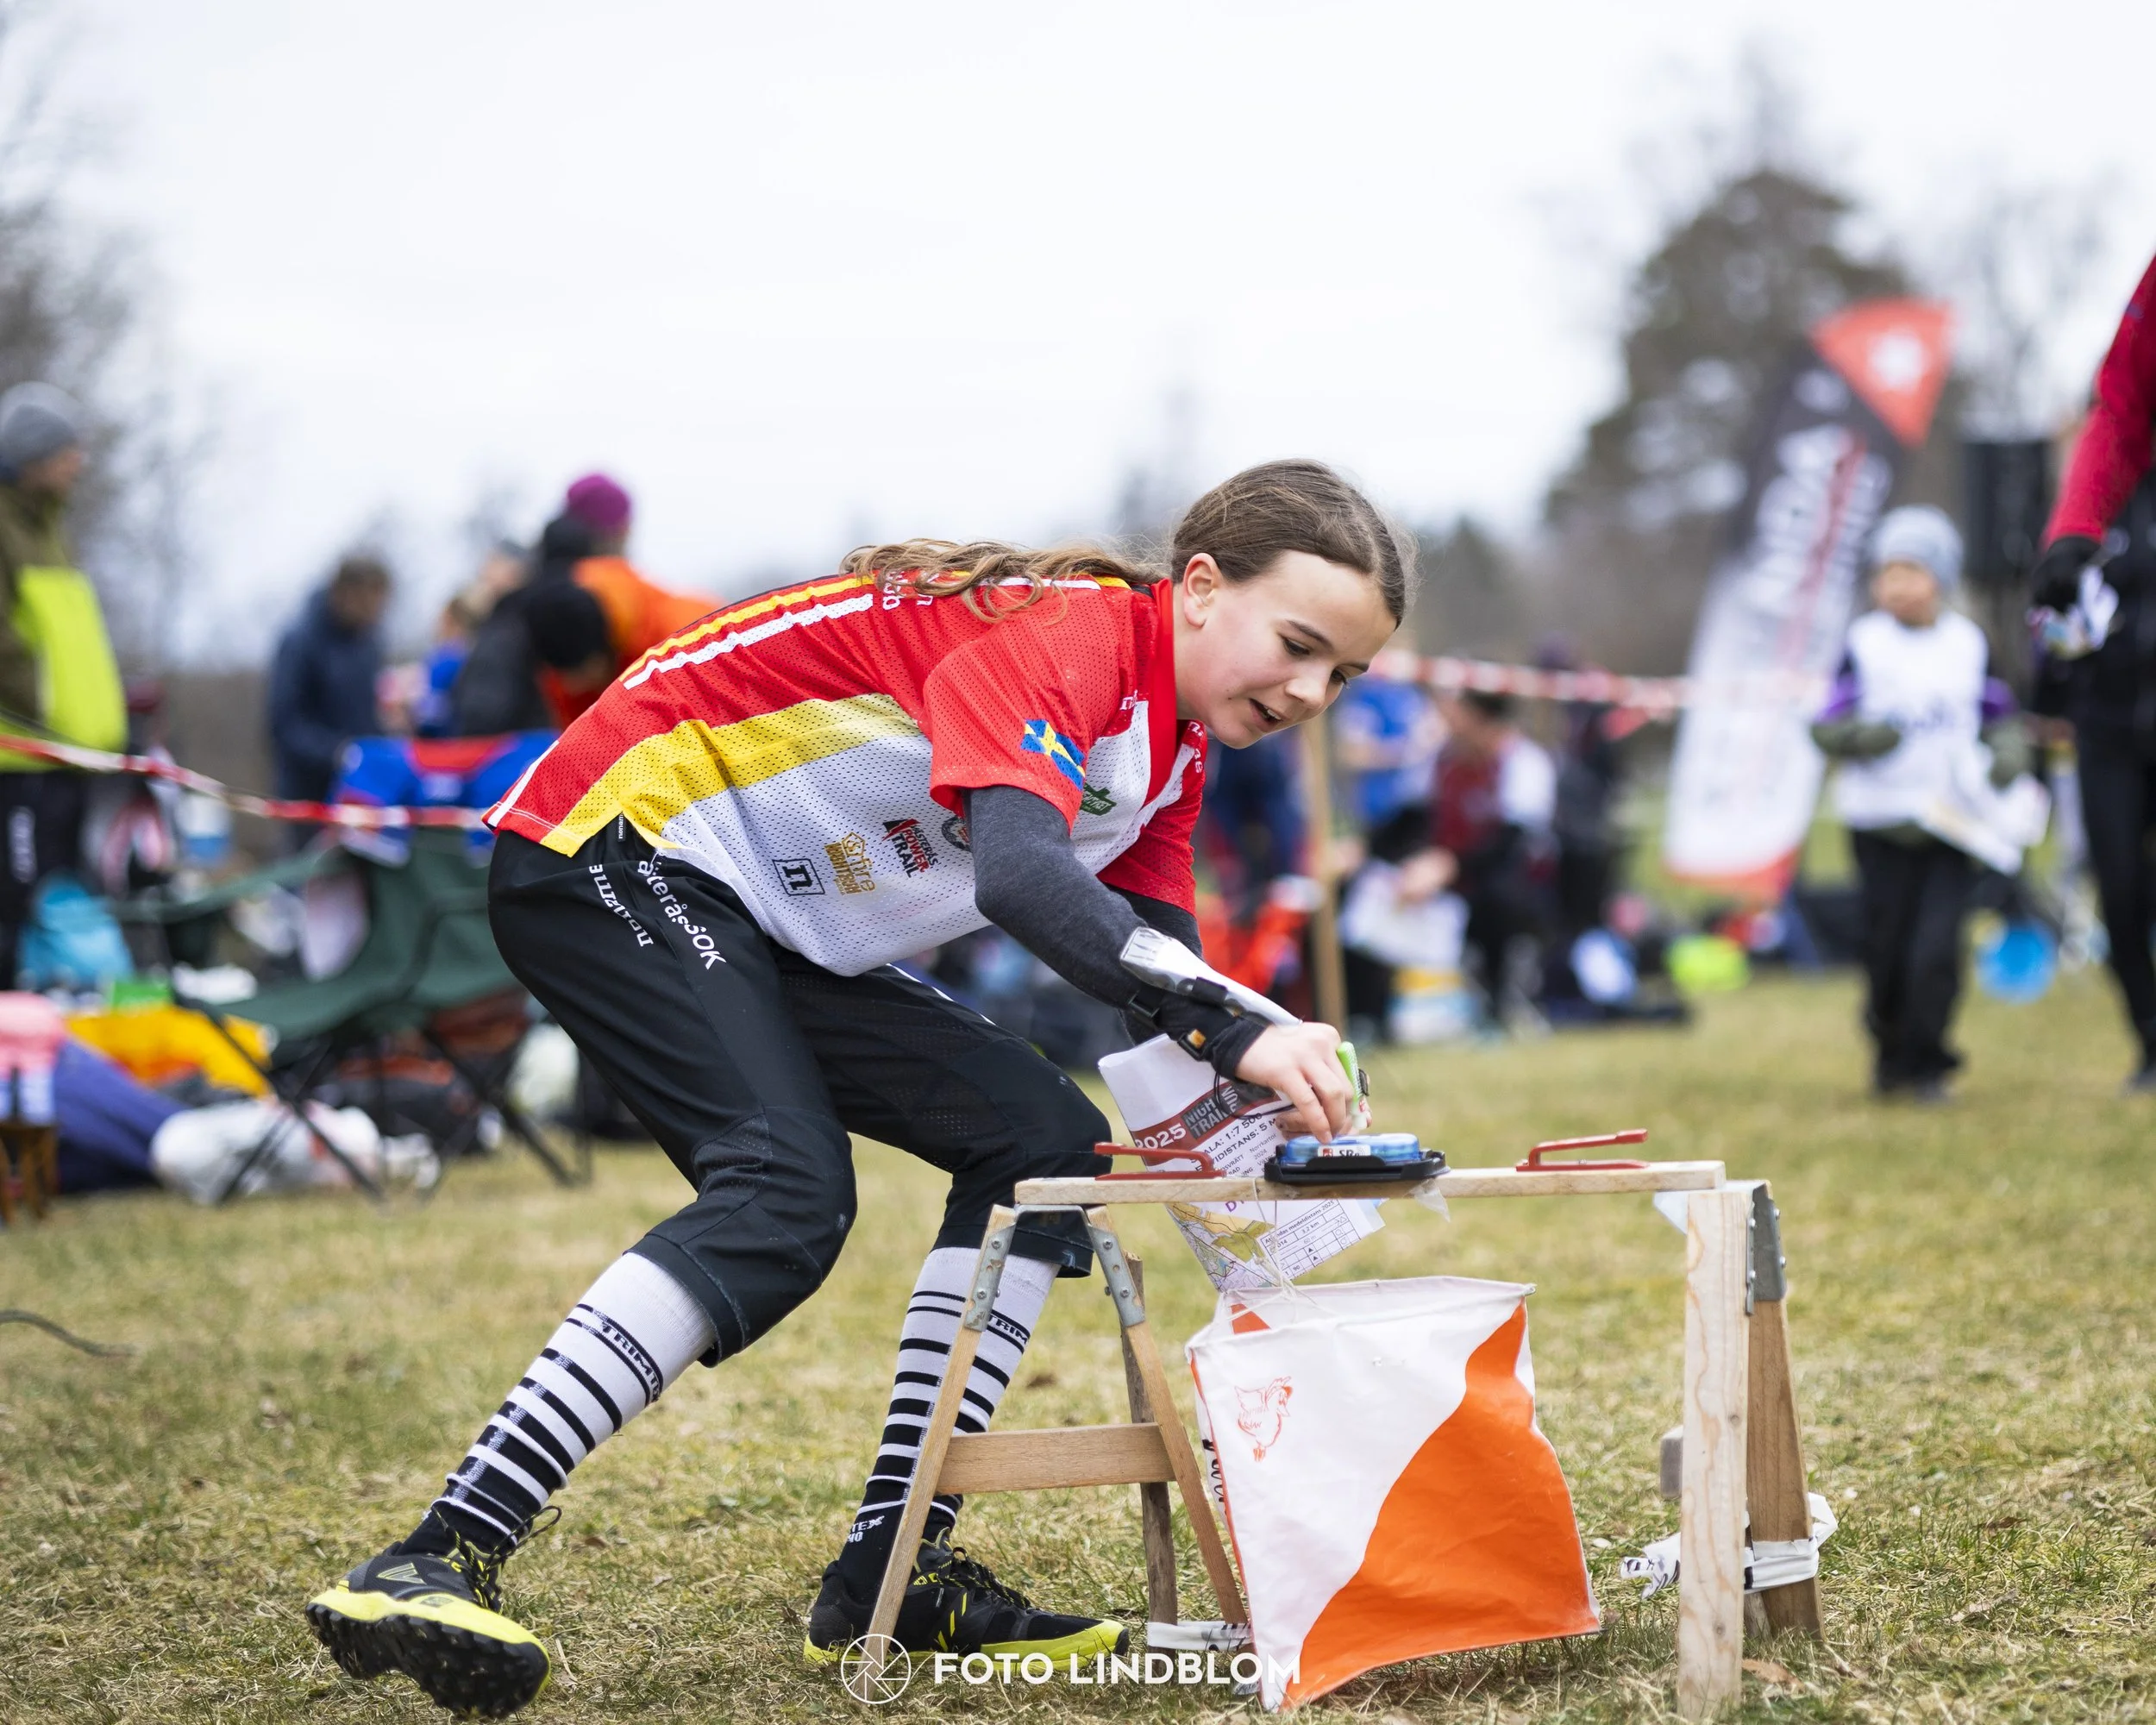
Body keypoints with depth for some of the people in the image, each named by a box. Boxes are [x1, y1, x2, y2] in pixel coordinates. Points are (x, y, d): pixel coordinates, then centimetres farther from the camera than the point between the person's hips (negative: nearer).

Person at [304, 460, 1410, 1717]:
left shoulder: (1170, 758, 8)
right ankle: (430, 1566, -35)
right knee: (788, 1195, -29)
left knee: (1046, 1141, 3)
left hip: (769, 931, 10)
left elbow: (1163, 986, 4)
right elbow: (1020, 869, -40)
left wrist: (1269, 1115, -16)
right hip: (617, 844, -10)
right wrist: (1236, 1033, -45)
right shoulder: (1070, 635, -23)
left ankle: (894, 1577, 1)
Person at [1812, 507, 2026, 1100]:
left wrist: (2008, 753, -6)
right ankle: (1889, 1051, 29)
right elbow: (1826, 726, -2)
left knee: (1937, 949, -10)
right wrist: (1860, 736, -23)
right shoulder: (1864, 644, 0)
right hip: (1879, 822, 0)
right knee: (1887, 950, 6)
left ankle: (1925, 1064, 1)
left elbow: (1999, 716, 15)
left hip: (1951, 822, 0)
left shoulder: (1969, 644, 5)